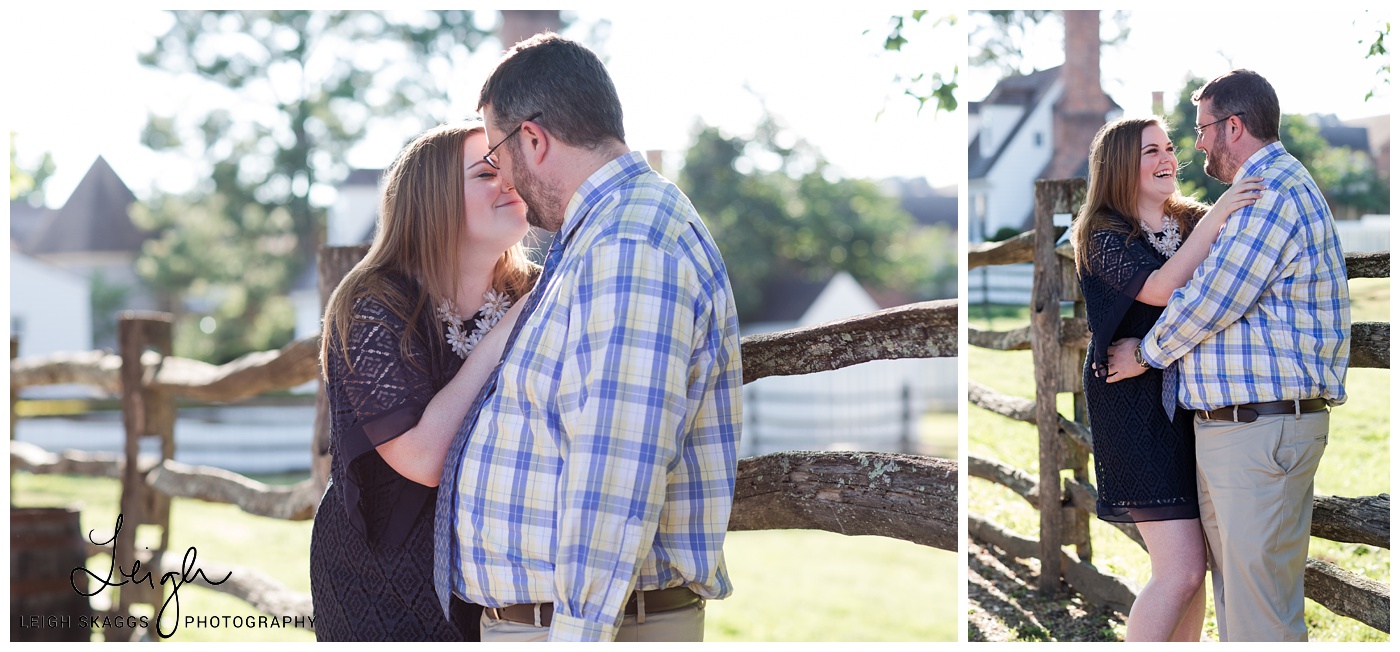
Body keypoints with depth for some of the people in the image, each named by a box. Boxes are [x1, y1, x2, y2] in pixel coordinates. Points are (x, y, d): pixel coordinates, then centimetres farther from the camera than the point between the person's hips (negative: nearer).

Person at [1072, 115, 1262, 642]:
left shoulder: (1191, 221, 11)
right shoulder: (1105, 236, -5)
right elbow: (1160, 288, -23)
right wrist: (1214, 221, -25)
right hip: (1140, 406, -6)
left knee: (1193, 563, 8)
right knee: (1181, 568, -13)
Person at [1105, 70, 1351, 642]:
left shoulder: (1273, 192, -13)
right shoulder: (1269, 188, 23)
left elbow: (1209, 302, -15)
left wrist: (1145, 353, 1)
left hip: (1263, 430, -11)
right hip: (1224, 427, 11)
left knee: (1261, 614, -10)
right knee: (1232, 592, 15)